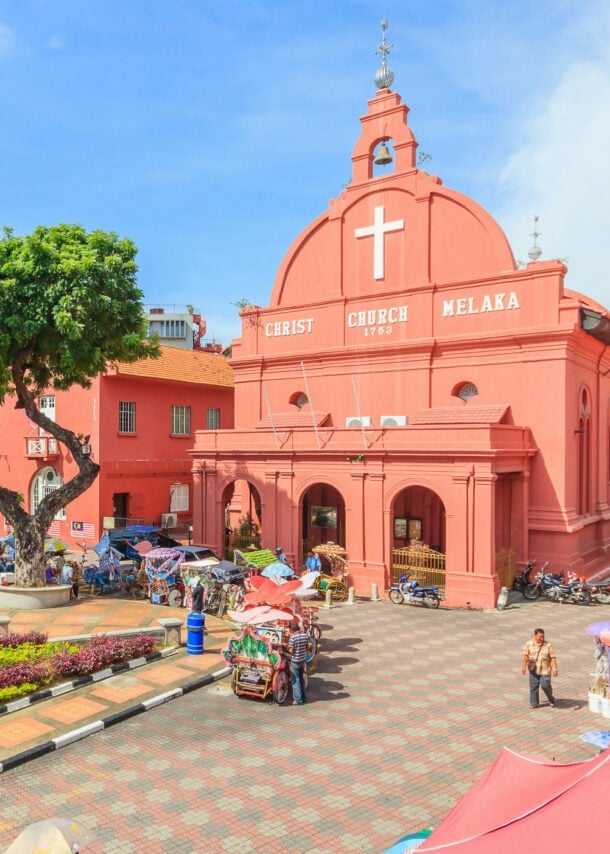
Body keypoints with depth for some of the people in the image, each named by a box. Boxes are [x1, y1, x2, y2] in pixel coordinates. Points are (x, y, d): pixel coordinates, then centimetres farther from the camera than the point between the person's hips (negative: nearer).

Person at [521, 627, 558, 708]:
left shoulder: (548, 645, -6)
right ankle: (534, 703, 21)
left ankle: (551, 700, 22)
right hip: (533, 670, 2)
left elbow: (553, 658, -6)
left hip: (545, 670, -2)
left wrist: (554, 669, -11)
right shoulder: (529, 644, -2)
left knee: (545, 685, -6)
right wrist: (523, 666, -8)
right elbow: (526, 656, -2)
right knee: (533, 686, 6)